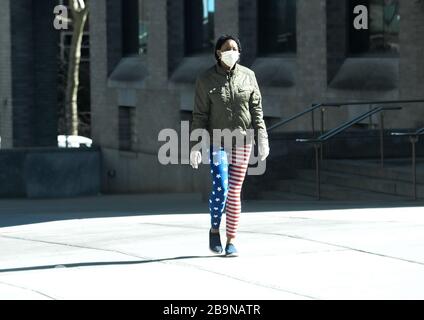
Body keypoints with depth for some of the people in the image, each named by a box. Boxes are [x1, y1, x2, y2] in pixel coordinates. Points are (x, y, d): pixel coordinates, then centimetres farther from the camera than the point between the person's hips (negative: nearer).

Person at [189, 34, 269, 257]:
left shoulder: (247, 76, 4)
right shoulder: (205, 79, -2)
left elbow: (256, 110, 6)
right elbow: (200, 115, -2)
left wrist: (262, 138, -1)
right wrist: (195, 146, -7)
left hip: (242, 140, 2)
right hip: (217, 141, -2)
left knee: (234, 191, 2)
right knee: (220, 188, -16)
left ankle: (231, 241, 10)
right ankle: (214, 230, 9)